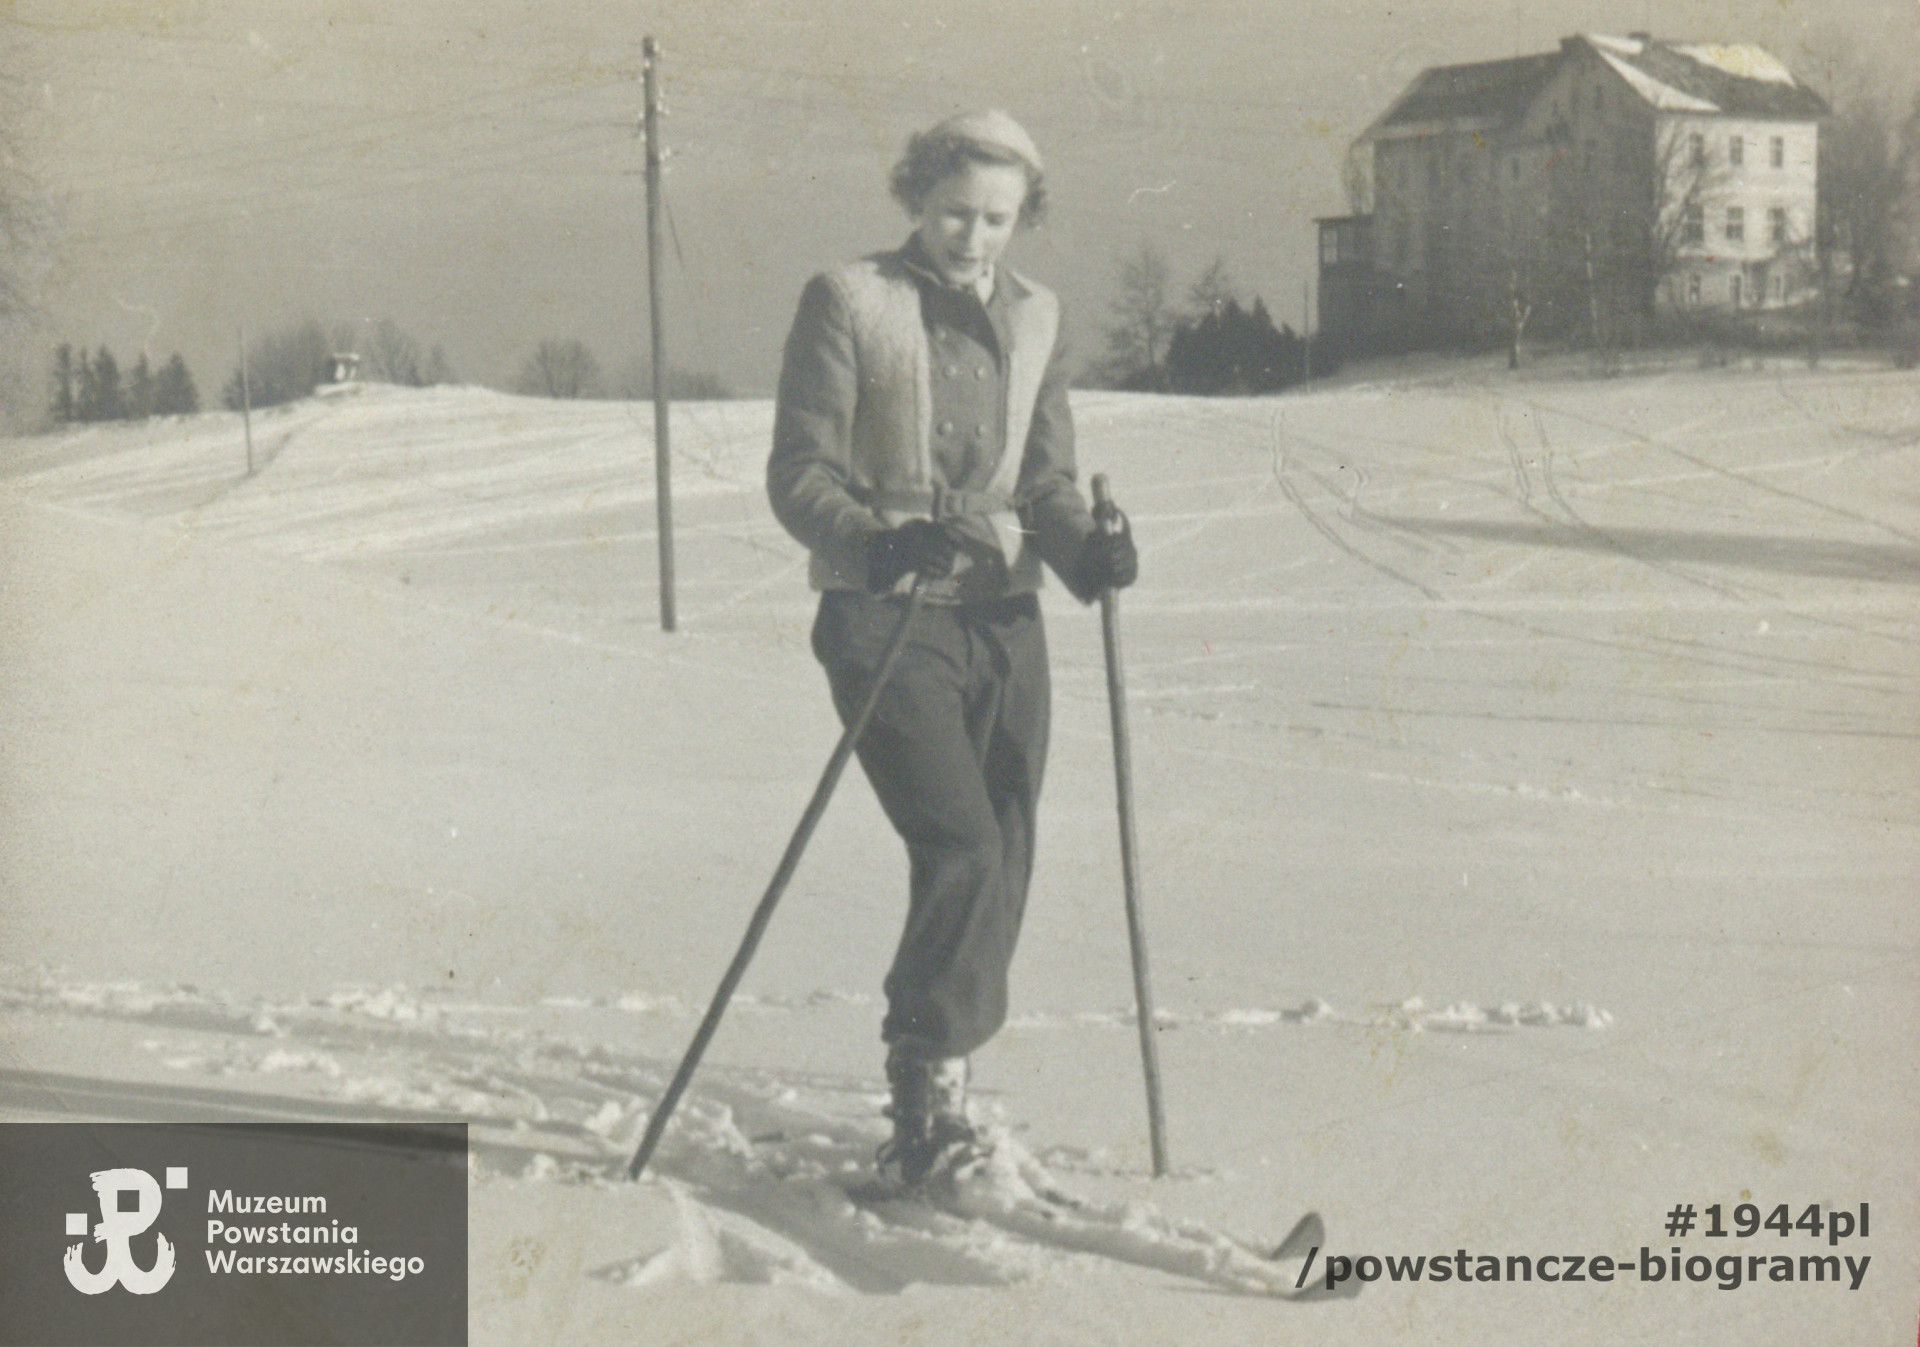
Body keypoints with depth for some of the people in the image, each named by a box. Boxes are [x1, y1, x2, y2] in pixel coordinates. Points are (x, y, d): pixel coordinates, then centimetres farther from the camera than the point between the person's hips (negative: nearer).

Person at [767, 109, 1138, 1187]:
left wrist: (1084, 547, -9)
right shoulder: (850, 302, -3)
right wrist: (877, 542, -26)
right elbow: (800, 473, -7)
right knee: (962, 847, -20)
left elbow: (1046, 480, 13)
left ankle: (932, 1102, 18)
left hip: (1003, 617, 5)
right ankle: (930, 1091, -12)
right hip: (886, 615, -5)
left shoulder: (1034, 318, 12)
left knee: (1004, 865, 5)